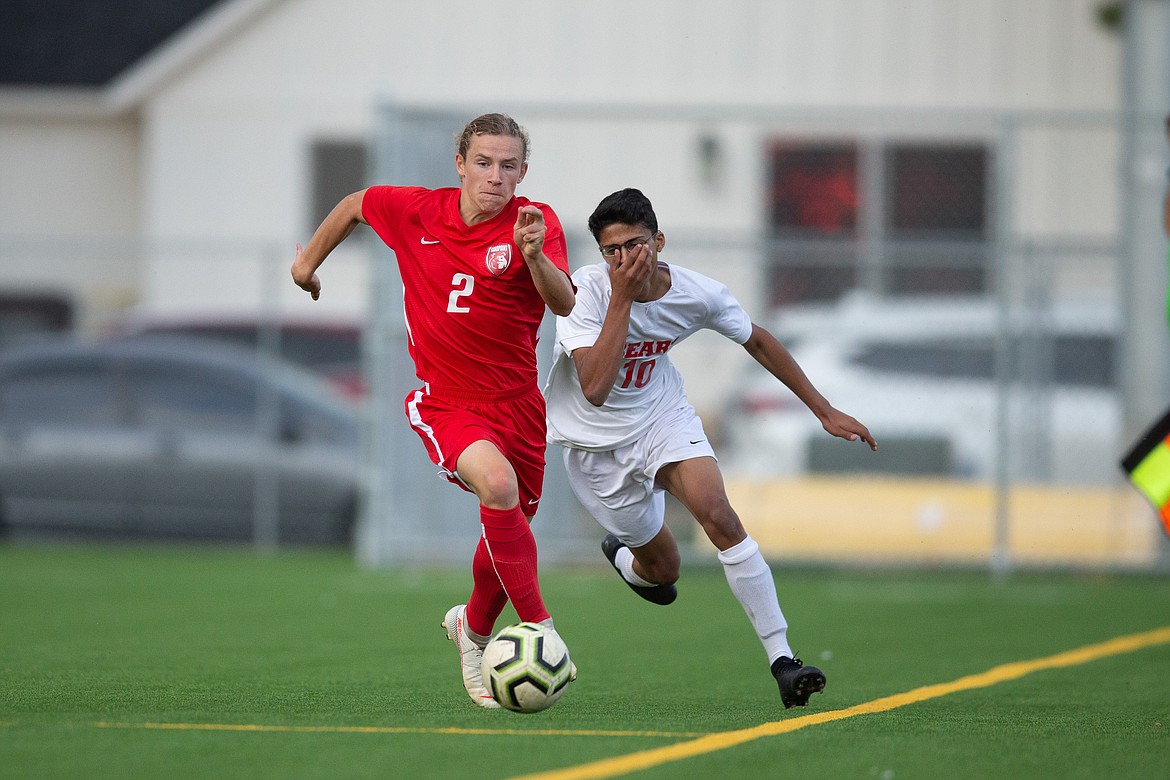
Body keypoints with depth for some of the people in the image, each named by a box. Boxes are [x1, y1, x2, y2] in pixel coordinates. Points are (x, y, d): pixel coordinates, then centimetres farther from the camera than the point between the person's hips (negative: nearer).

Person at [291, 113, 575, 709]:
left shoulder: (535, 222, -10)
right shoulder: (414, 211, -5)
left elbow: (564, 305, -26)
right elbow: (355, 205, 17)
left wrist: (534, 255, -44)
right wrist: (310, 259, 26)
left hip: (516, 402, 2)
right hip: (444, 403, -2)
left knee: (508, 532, 14)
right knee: (498, 483, -31)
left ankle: (473, 626, 46)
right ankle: (539, 630, -25)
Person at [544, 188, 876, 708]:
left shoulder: (697, 294, -17)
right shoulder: (586, 290, -27)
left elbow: (757, 341, 4)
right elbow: (595, 389, -38)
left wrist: (824, 411, 8)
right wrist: (622, 296, -40)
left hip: (662, 417, 2)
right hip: (596, 442, -2)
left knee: (718, 516, -24)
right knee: (663, 570, 5)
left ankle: (781, 660, -23)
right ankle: (625, 559, 45)